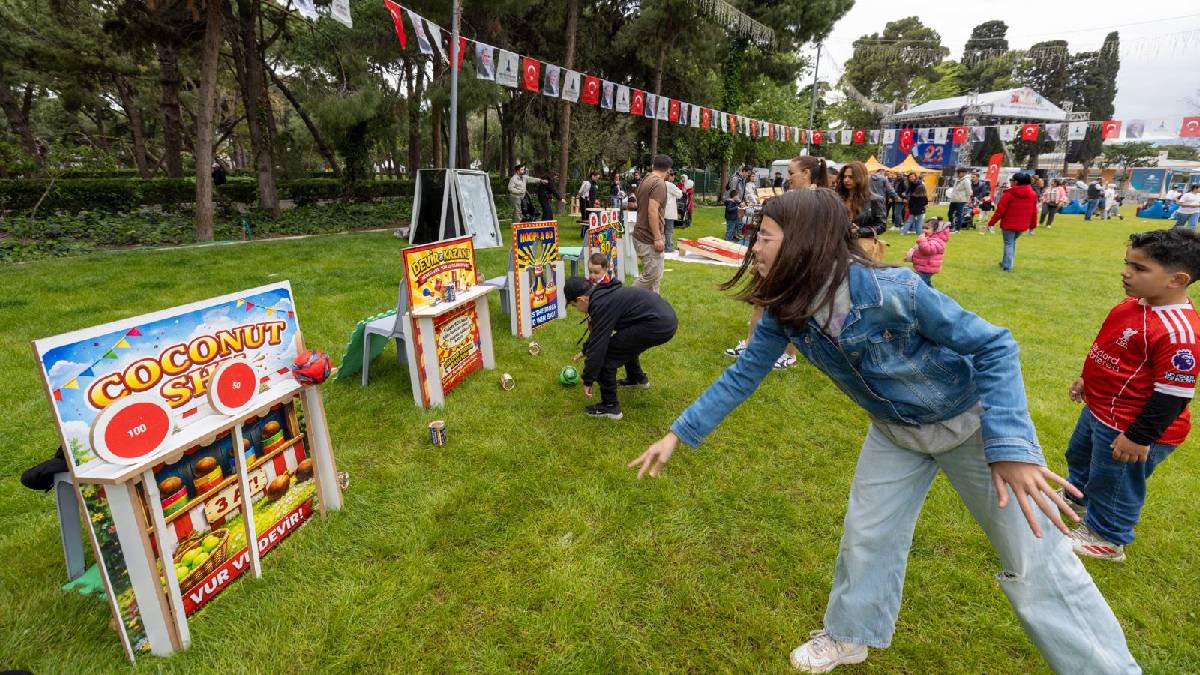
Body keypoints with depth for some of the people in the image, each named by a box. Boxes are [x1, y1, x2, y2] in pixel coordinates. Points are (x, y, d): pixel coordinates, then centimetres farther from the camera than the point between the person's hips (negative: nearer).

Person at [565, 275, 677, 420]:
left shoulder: (602, 305, -14)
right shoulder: (603, 294, 16)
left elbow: (597, 344, -13)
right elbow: (597, 332, 33)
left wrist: (587, 381, -4)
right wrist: (585, 350, 48)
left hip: (657, 324, -10)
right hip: (667, 317, 10)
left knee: (605, 355, -4)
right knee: (626, 344, 34)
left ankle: (610, 406, 5)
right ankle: (638, 379, 53)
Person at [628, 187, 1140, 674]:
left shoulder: (888, 290, -35)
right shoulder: (783, 312, -17)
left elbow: (993, 346, -25)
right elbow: (742, 377, -6)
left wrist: (1011, 446, -33)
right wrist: (679, 434, -6)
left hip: (974, 418, -5)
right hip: (896, 430, 5)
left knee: (1036, 564, 4)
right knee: (866, 535, 14)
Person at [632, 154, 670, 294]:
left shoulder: (645, 181, 14)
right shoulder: (659, 183, -15)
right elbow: (652, 211, -23)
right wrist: (658, 238, -21)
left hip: (641, 235, 10)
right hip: (649, 239, -10)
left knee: (656, 276, 13)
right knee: (650, 276, -3)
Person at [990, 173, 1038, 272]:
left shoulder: (1009, 194, -14)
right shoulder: (1032, 194, 5)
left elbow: (1000, 210, -14)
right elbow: (1034, 211, 10)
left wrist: (991, 222, -5)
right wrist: (1032, 225, 18)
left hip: (1009, 224, -5)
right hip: (1022, 225, 5)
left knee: (1008, 243, 4)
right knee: (1013, 242, 22)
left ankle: (1007, 266, 0)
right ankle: (1006, 262, 27)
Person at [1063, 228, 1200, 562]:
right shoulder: (1134, 304, -3)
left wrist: (1140, 438, -22)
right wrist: (1086, 379, 22)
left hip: (1130, 427, -9)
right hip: (1099, 409, 9)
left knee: (1113, 482, 12)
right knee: (1080, 455, 30)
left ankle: (1106, 539, 35)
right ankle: (1077, 497, 57)